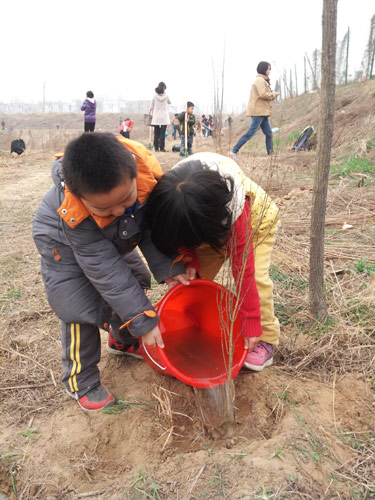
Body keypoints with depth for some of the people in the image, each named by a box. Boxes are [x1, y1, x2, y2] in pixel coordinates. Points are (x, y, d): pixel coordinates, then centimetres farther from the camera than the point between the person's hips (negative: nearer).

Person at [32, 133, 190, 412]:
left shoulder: (146, 171, -35)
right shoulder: (74, 217, -43)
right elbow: (105, 270, -37)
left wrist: (168, 268, -28)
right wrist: (142, 321, -33)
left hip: (114, 240, 6)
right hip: (65, 244, -5)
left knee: (136, 282, 12)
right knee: (81, 308, -13)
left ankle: (123, 341, 40)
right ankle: (80, 380, 11)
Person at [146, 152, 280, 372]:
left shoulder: (236, 212, -43)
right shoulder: (172, 197, -32)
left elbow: (243, 272, -37)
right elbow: (184, 236, -10)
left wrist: (251, 327, -31)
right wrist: (189, 260, -32)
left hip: (257, 219, -4)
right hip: (213, 222, 5)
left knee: (255, 277, -22)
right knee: (197, 275, -7)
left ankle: (265, 339, -5)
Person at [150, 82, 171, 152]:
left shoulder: (154, 96, 0)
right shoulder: (166, 96, -1)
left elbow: (152, 107, 5)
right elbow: (169, 102, 21)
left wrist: (152, 115, 17)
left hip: (156, 117, 1)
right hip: (164, 117, -1)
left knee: (156, 133, 5)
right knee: (162, 133, -1)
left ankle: (156, 148, 7)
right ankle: (162, 148, -3)